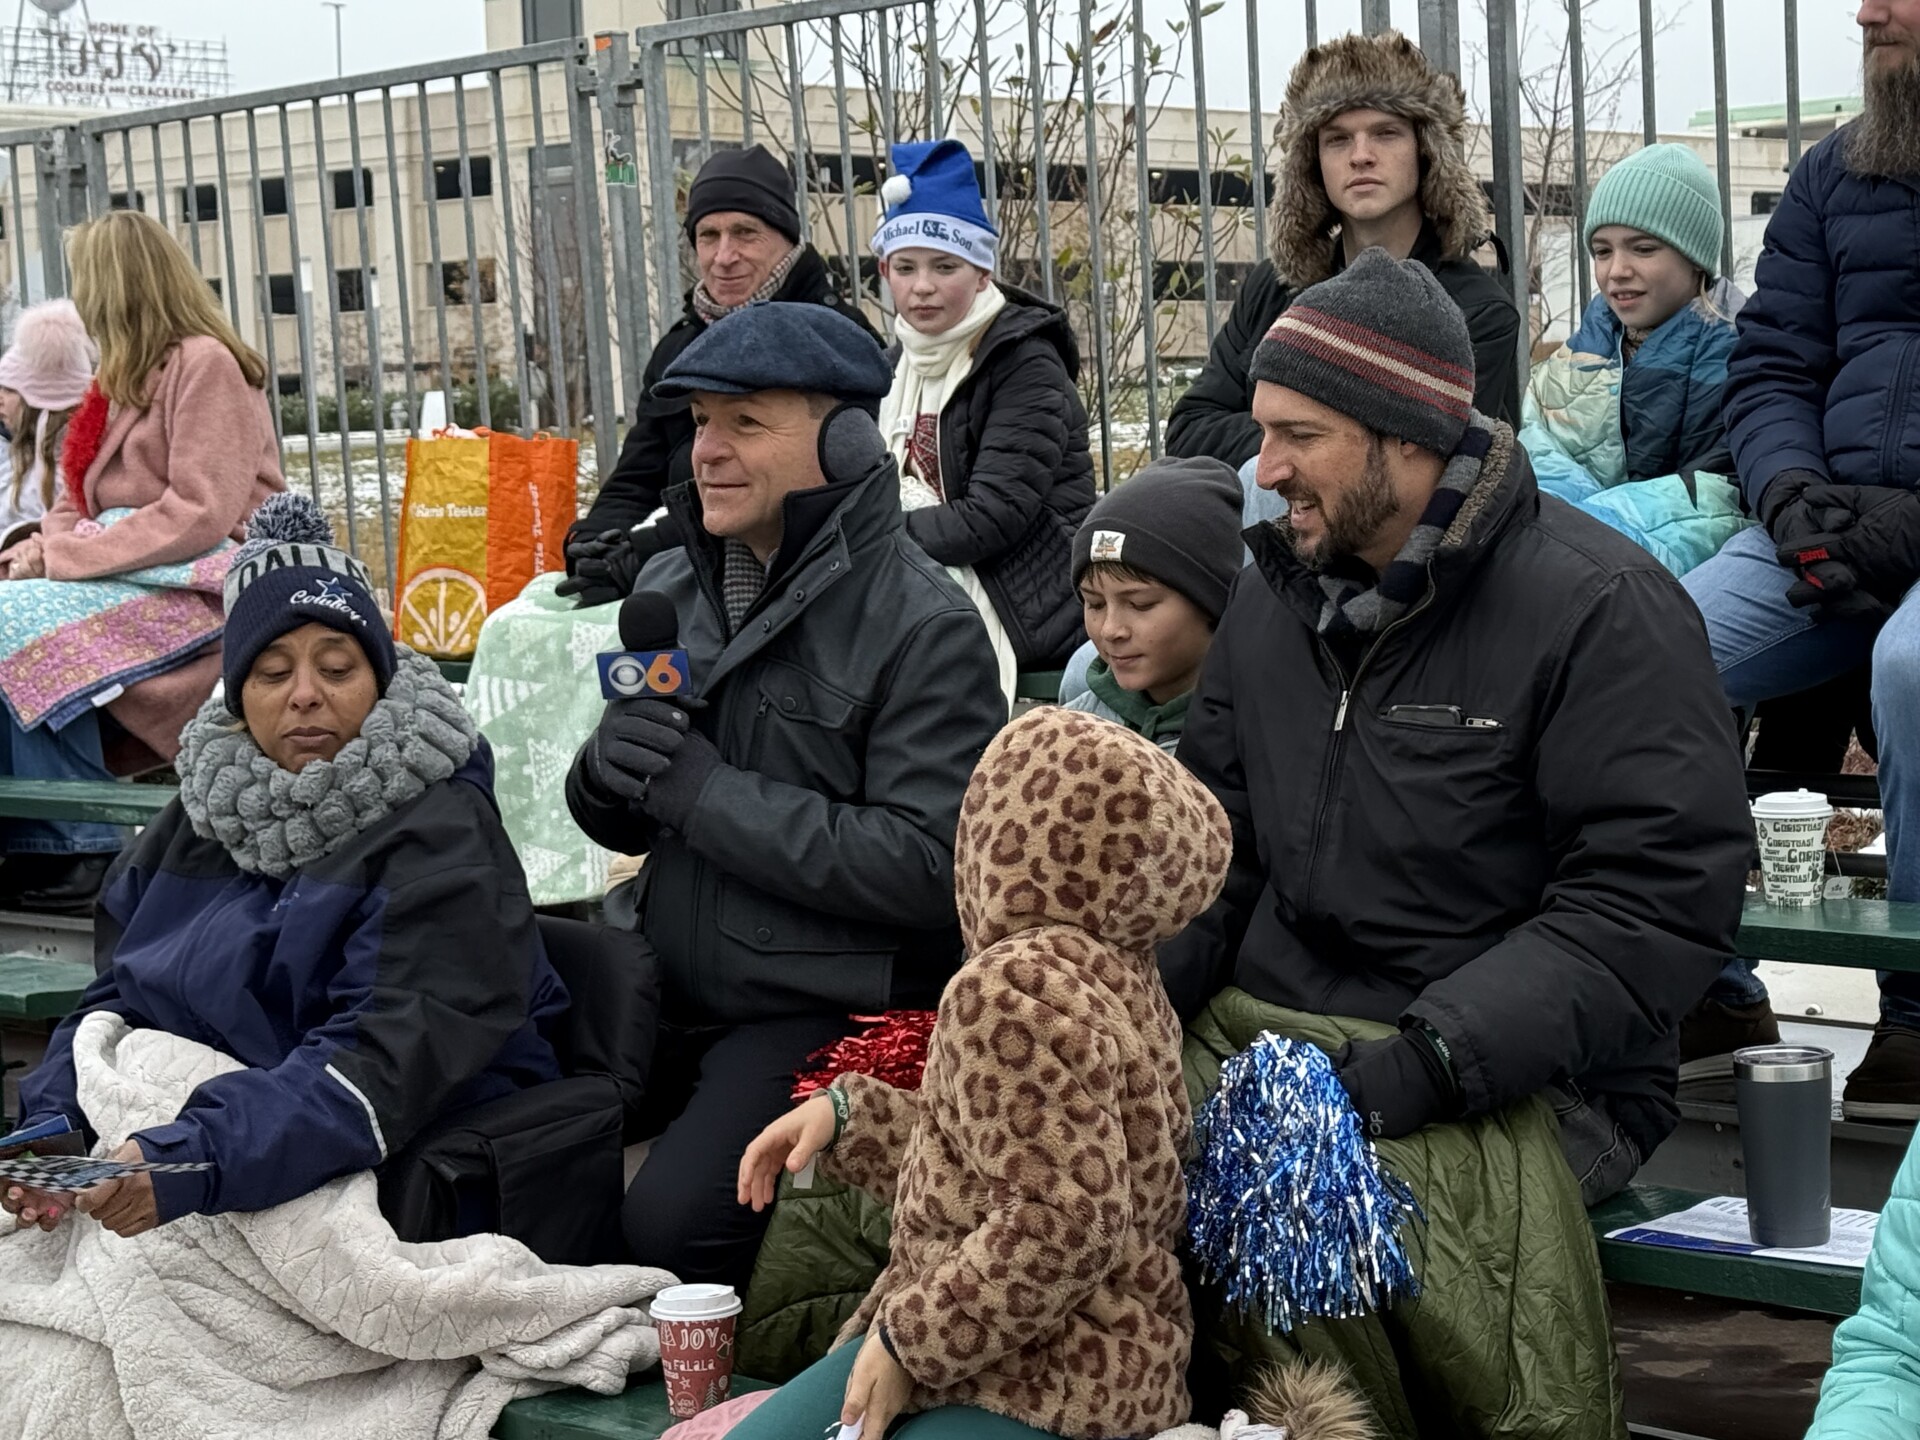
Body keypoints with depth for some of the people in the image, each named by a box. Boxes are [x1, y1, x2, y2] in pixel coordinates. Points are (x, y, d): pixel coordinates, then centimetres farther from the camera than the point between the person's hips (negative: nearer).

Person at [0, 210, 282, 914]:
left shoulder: (206, 364, -9)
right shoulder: (126, 377, 20)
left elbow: (202, 513, -19)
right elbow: (78, 507, 15)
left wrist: (62, 555, -18)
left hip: (204, 584, -9)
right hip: (132, 577, 9)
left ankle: (79, 851, -21)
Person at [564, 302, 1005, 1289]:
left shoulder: (922, 625, -13)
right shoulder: (669, 589, 10)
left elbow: (932, 867, -22)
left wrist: (706, 791, -20)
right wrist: (606, 773, -10)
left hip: (827, 1013, -7)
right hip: (670, 991, 7)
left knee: (671, 1225, -24)